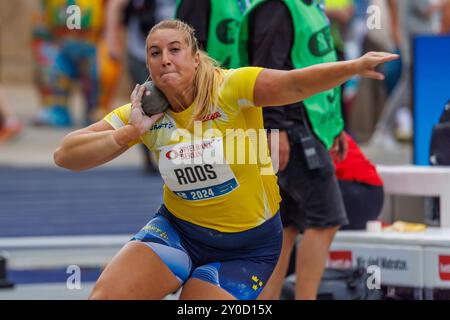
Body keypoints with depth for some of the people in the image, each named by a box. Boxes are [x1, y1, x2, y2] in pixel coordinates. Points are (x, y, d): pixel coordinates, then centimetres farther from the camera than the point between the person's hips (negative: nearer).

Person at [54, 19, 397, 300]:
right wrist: (130, 132, -22)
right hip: (178, 229, 4)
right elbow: (64, 155, -8)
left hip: (248, 245, -3)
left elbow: (295, 83, -35)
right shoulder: (146, 111, -7)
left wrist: (354, 66, -53)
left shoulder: (231, 87, -19)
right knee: (107, 293, -16)